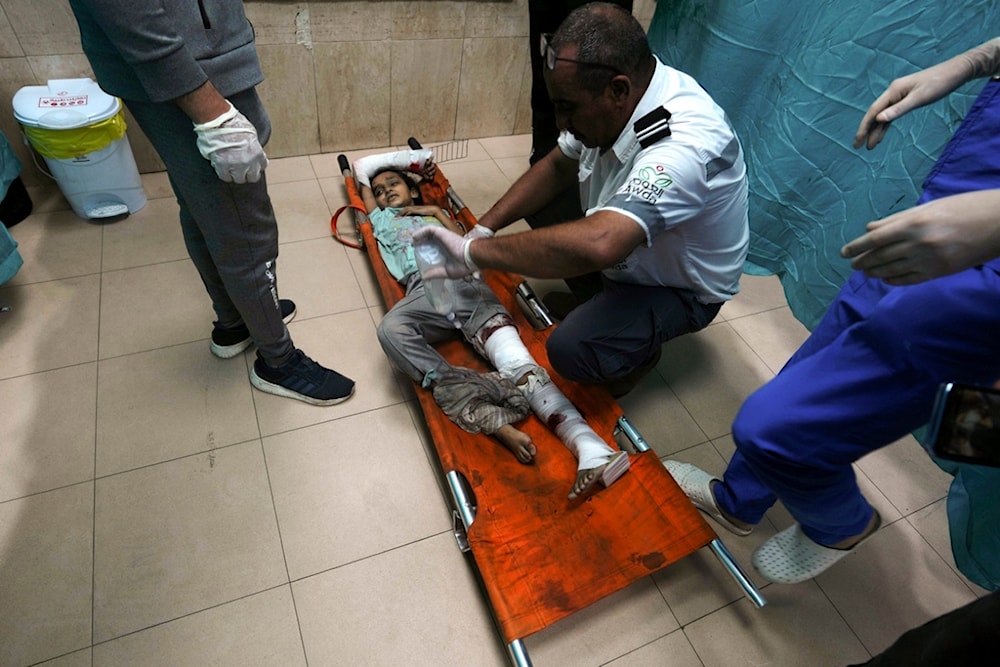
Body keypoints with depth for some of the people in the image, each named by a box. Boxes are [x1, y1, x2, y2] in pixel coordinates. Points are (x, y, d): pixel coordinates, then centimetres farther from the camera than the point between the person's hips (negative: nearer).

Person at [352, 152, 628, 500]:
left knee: (517, 362, -23)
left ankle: (590, 449, -43)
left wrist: (436, 211, 18)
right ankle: (495, 422, -43)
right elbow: (362, 166, 44)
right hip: (424, 290, 0)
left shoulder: (432, 214, 37)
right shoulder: (382, 220, 37)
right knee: (390, 328, -37)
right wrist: (406, 157, 49)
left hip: (464, 280, 0)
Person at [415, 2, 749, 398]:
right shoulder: (617, 99, -15)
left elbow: (597, 245, -53)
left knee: (570, 350, -28)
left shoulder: (686, 145, -39)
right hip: (625, 243, 8)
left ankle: (642, 350, 5)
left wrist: (474, 251, -42)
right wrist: (483, 228, -14)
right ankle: (602, 298, 14)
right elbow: (557, 166, -2)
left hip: (681, 288, -7)